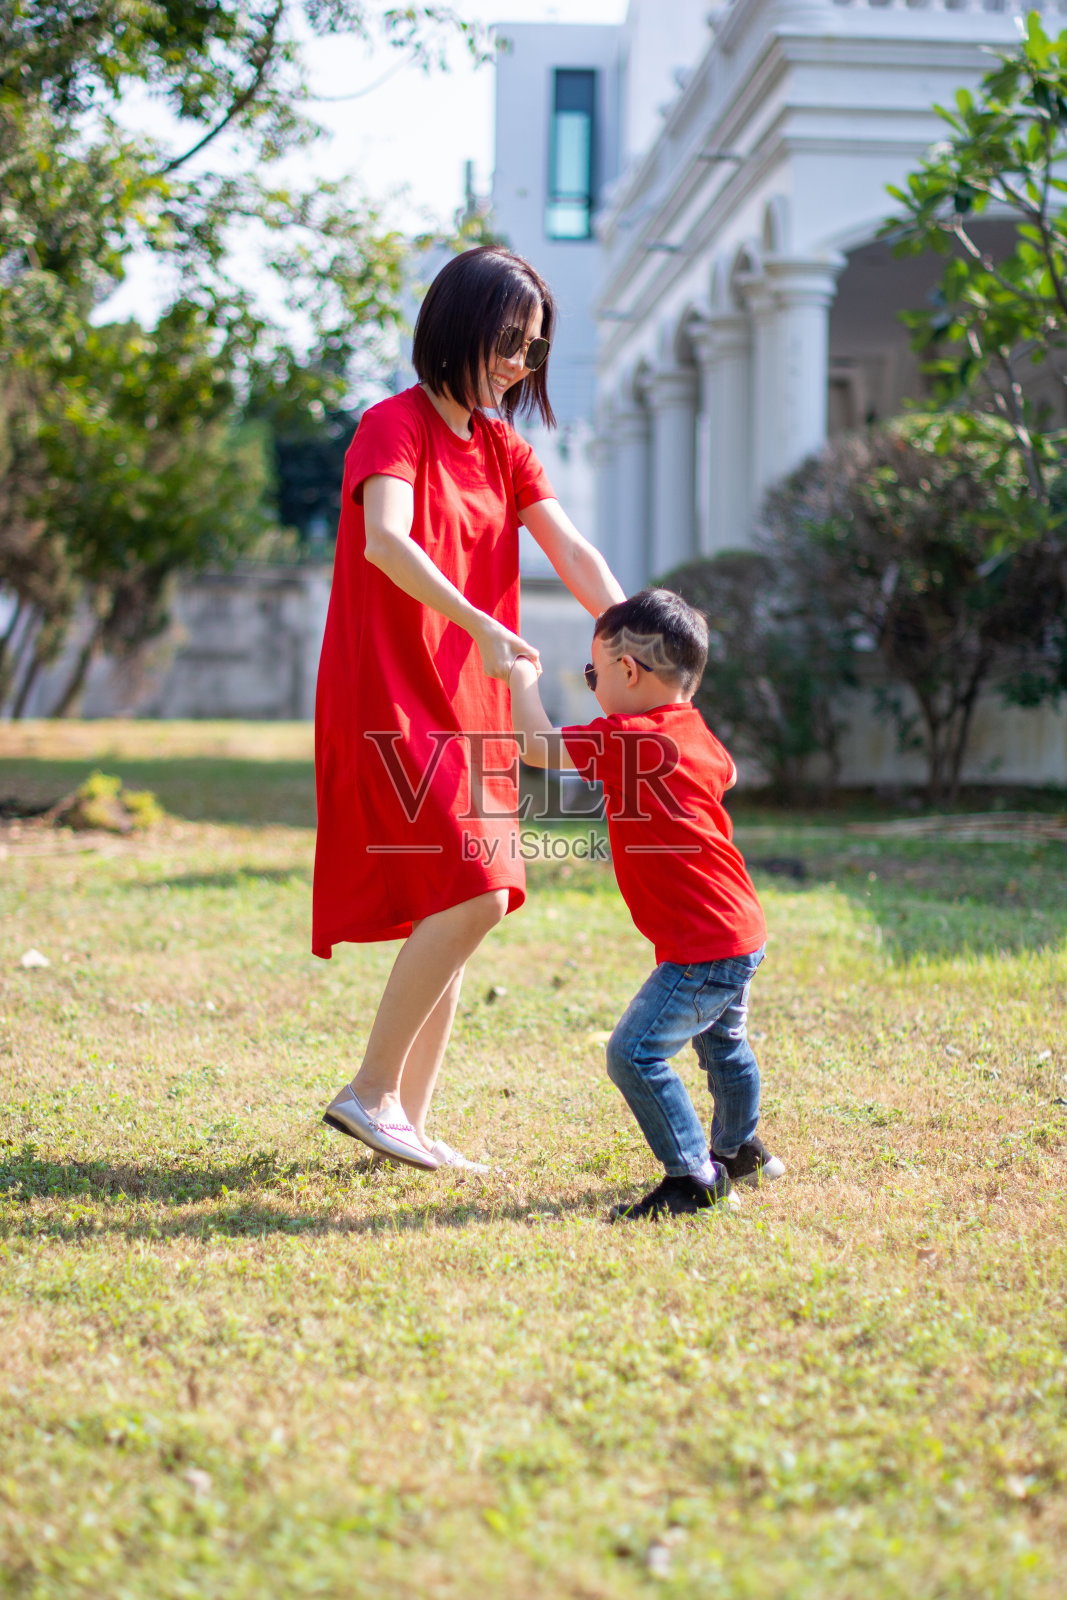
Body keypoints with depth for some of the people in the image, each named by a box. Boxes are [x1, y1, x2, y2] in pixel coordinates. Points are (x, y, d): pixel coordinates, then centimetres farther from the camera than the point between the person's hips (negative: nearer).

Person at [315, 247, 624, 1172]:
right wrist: (480, 627, -38)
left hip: (467, 710, 8)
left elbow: (571, 551, 3)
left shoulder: (504, 449, 15)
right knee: (472, 893, -18)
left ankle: (408, 1118, 13)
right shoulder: (395, 426, -9)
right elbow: (383, 541, -28)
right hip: (392, 703, -8)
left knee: (461, 907, 7)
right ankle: (370, 1091, -7)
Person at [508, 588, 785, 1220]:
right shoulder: (697, 734, 8)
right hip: (738, 931, 11)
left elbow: (537, 745, -19)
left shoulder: (628, 742, -20)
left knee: (637, 1053, -14)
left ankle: (695, 1177, -11)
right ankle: (738, 1150, 49)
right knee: (722, 1043, 29)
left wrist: (523, 679, -2)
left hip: (703, 947, -11)